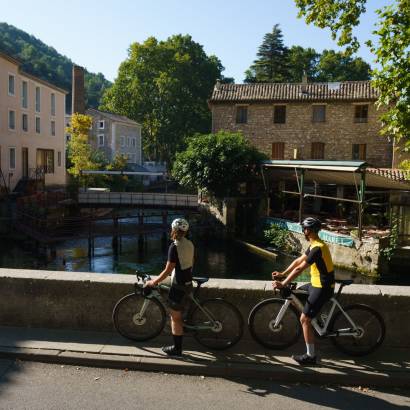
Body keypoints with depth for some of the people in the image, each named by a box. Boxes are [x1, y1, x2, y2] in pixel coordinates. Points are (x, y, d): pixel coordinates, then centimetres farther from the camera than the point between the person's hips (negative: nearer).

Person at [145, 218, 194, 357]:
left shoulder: (174, 246, -20)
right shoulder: (190, 244, 5)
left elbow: (168, 270, -20)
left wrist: (153, 282, -9)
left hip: (178, 286, -8)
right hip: (188, 284, 8)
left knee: (175, 318, 4)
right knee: (178, 316, 19)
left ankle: (177, 348, 14)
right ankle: (178, 344, 28)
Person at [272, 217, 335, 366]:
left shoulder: (317, 248, -24)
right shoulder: (314, 245, 8)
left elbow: (299, 269, -25)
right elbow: (298, 261, 12)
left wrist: (282, 284, -21)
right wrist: (282, 274, 8)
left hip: (322, 288, -10)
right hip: (317, 283, 10)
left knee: (304, 319, -7)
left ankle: (310, 356, 2)